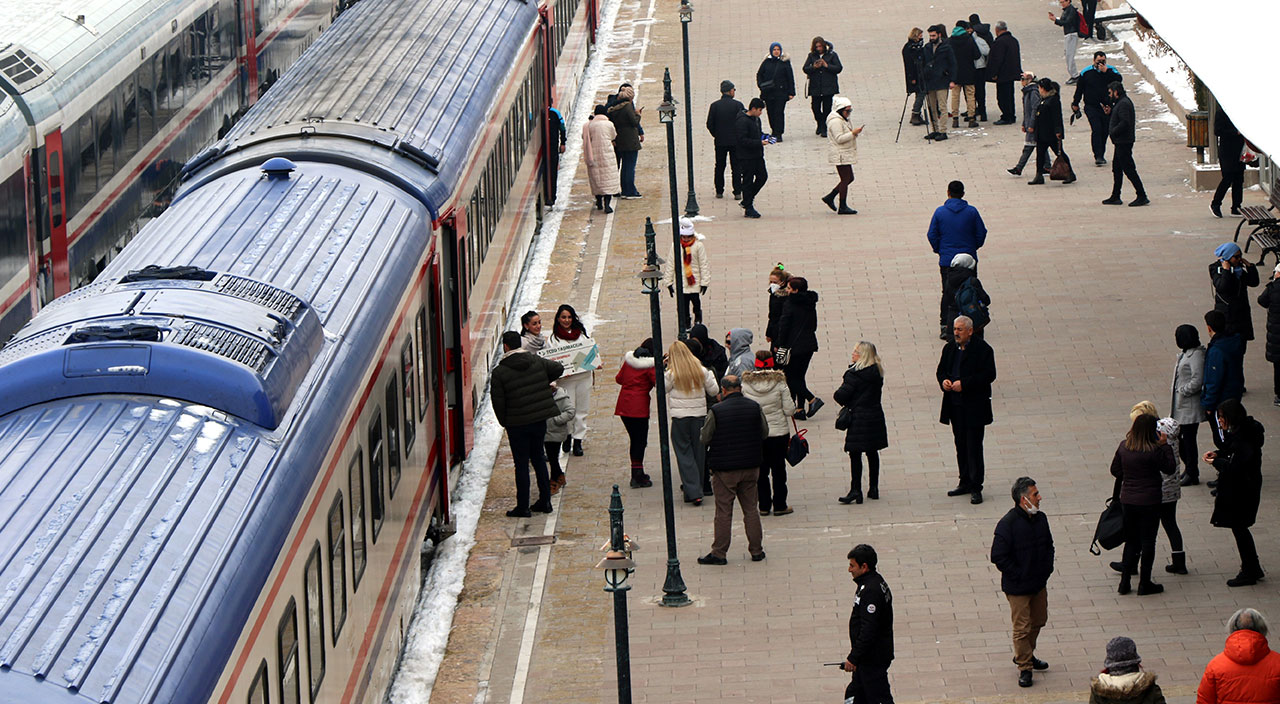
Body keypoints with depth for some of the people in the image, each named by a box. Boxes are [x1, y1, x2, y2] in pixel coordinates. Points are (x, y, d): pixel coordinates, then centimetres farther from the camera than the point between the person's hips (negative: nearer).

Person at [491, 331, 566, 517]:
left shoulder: (499, 373, -12)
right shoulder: (536, 361, -1)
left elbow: (498, 402, -10)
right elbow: (558, 368, 11)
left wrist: (504, 422, 6)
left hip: (517, 424, -4)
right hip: (540, 420, 4)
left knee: (521, 464, 2)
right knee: (539, 459, 17)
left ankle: (523, 507, 6)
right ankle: (545, 501, 22)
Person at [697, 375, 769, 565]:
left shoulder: (716, 411, -14)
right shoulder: (755, 407, -3)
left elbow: (705, 439, -7)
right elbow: (765, 433, 8)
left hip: (724, 468, -3)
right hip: (750, 467, 3)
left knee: (723, 512, 3)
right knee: (751, 509, 13)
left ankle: (719, 553, 6)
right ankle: (756, 551, 17)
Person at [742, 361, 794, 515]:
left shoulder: (746, 383, -7)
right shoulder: (779, 382, -12)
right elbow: (789, 410, -10)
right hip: (778, 432, -2)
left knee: (761, 470, 12)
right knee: (778, 468, 9)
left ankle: (764, 506, 13)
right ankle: (779, 506, 13)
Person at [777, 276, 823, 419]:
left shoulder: (790, 304, -13)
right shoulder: (810, 303, 9)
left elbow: (784, 326, -13)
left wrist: (781, 345, -7)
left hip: (795, 345, -7)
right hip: (810, 343, 7)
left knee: (790, 376, 2)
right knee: (799, 376, 14)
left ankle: (812, 399, -10)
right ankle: (800, 409, 13)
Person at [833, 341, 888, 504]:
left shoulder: (854, 374, -17)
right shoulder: (877, 372, 6)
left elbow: (841, 396, -19)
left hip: (859, 418, -7)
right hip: (876, 416, 7)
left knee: (855, 454, -4)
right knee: (872, 453, 14)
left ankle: (855, 490, -7)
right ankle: (873, 488, 19)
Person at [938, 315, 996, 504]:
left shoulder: (982, 349, -10)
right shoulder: (950, 349, 10)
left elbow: (989, 375, -16)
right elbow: (941, 370, 18)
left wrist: (964, 384, -21)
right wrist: (943, 381, -6)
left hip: (974, 408, -6)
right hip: (955, 406, 6)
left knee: (974, 446, -6)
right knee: (961, 445, 13)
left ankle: (975, 488, -2)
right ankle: (965, 483, 23)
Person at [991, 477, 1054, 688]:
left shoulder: (1040, 518, 1)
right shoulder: (1008, 524, -21)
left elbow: (1049, 545, 17)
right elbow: (998, 556, -19)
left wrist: (1047, 568, 5)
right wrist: (1018, 575, -18)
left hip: (1039, 583, 7)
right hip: (1018, 587, -7)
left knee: (1038, 620, 20)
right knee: (1022, 627, -1)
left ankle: (1026, 654, 40)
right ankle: (1024, 666, 11)